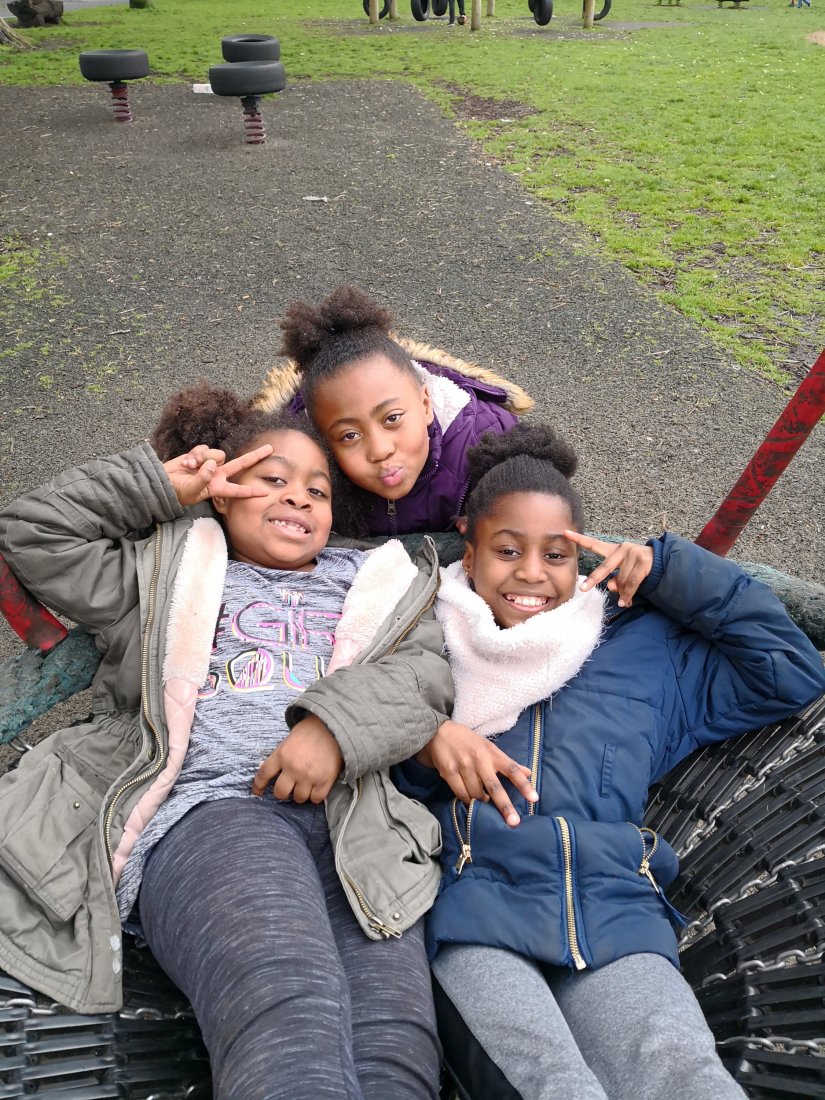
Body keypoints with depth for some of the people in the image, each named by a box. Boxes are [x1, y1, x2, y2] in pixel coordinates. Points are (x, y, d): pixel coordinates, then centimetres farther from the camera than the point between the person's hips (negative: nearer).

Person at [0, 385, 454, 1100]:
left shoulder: (375, 583, 28)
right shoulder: (163, 573, 29)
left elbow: (424, 673, 12)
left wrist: (336, 723, -9)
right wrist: (164, 485, 21)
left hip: (357, 818, 2)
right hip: (204, 807, -1)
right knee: (291, 1020, -32)